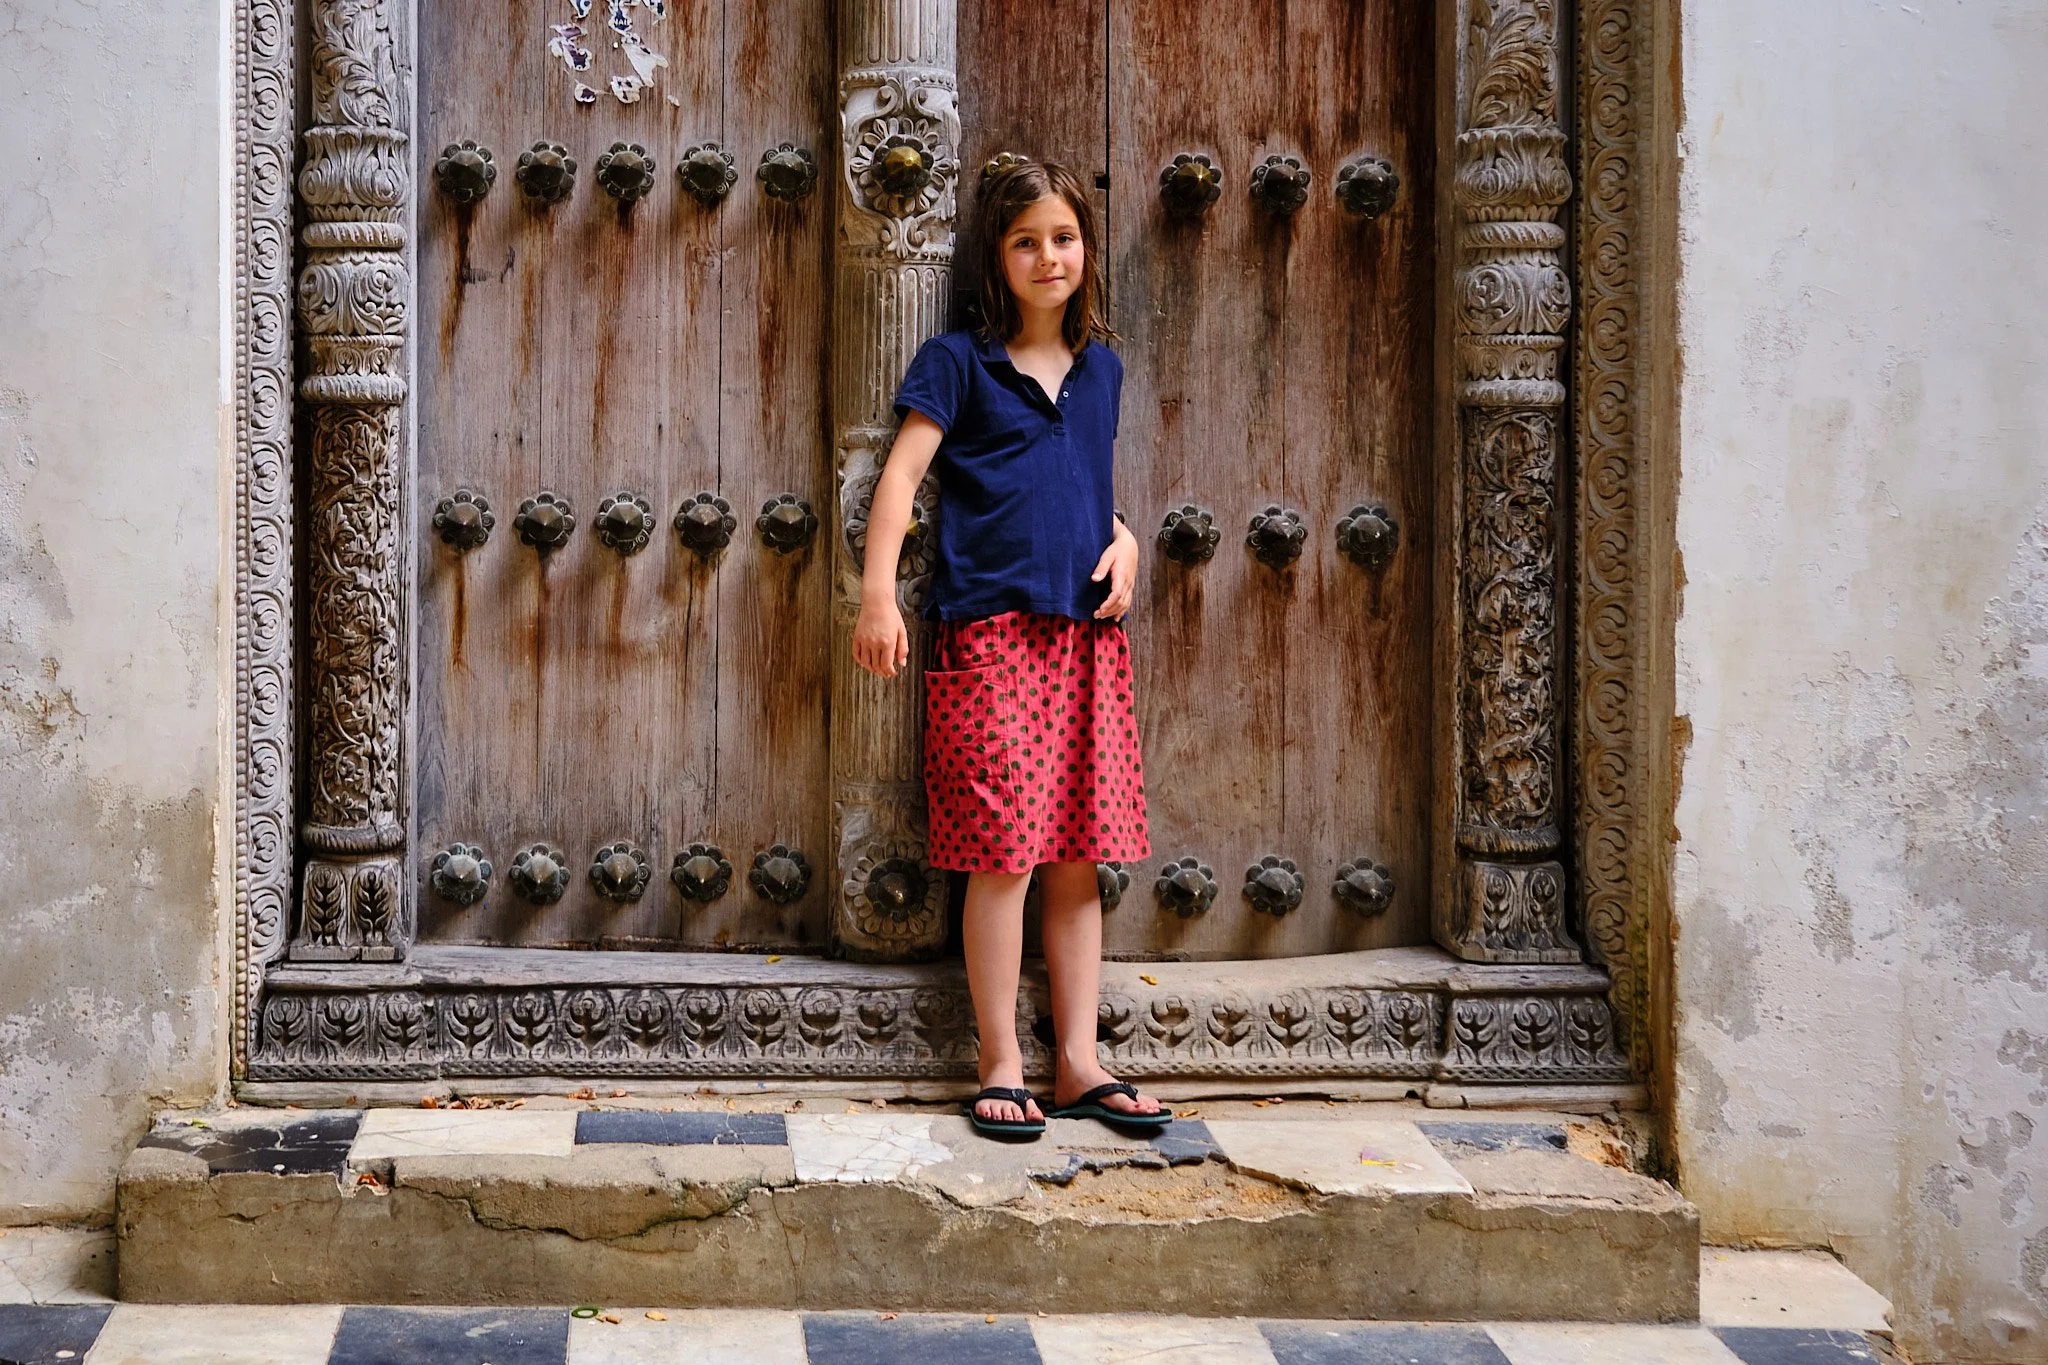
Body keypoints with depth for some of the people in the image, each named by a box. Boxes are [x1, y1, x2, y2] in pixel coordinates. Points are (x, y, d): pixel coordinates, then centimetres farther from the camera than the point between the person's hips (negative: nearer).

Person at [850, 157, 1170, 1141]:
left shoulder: (1099, 369, 17)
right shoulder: (959, 362, 1)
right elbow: (902, 472, -8)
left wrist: (1123, 540, 8)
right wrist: (878, 590, -19)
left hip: (1086, 634, 5)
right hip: (990, 631, -5)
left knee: (1079, 856, 7)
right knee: (1004, 855, -6)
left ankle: (1079, 1063, 14)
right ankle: (1002, 1068, 4)